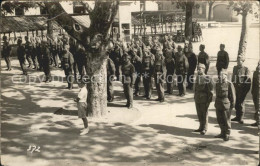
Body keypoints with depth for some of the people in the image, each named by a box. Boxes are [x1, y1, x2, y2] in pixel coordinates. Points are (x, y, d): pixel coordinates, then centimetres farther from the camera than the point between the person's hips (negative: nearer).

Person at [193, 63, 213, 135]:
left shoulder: (207, 78, -12)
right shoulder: (197, 77, 8)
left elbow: (210, 89, -13)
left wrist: (209, 100, -15)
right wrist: (195, 97, 16)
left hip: (204, 99, -7)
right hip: (197, 99, 7)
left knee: (204, 114, 2)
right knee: (199, 114, 14)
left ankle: (204, 129, 11)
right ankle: (201, 127, 26)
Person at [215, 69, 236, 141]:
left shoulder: (229, 84, -10)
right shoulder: (217, 84, 9)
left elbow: (233, 96, -7)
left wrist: (232, 105, -7)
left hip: (226, 106, -6)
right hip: (218, 105, 6)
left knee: (226, 121, 3)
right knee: (220, 120, 13)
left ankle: (227, 135, 14)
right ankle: (222, 133, 27)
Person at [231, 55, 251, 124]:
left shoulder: (246, 69, -4)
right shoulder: (235, 68, 13)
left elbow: (248, 78, -8)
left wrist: (243, 84, -17)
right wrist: (232, 84, 11)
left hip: (242, 88, -5)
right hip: (236, 87, 6)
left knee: (241, 102, -5)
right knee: (236, 102, 10)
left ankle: (241, 118, 2)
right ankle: (237, 116, 22)